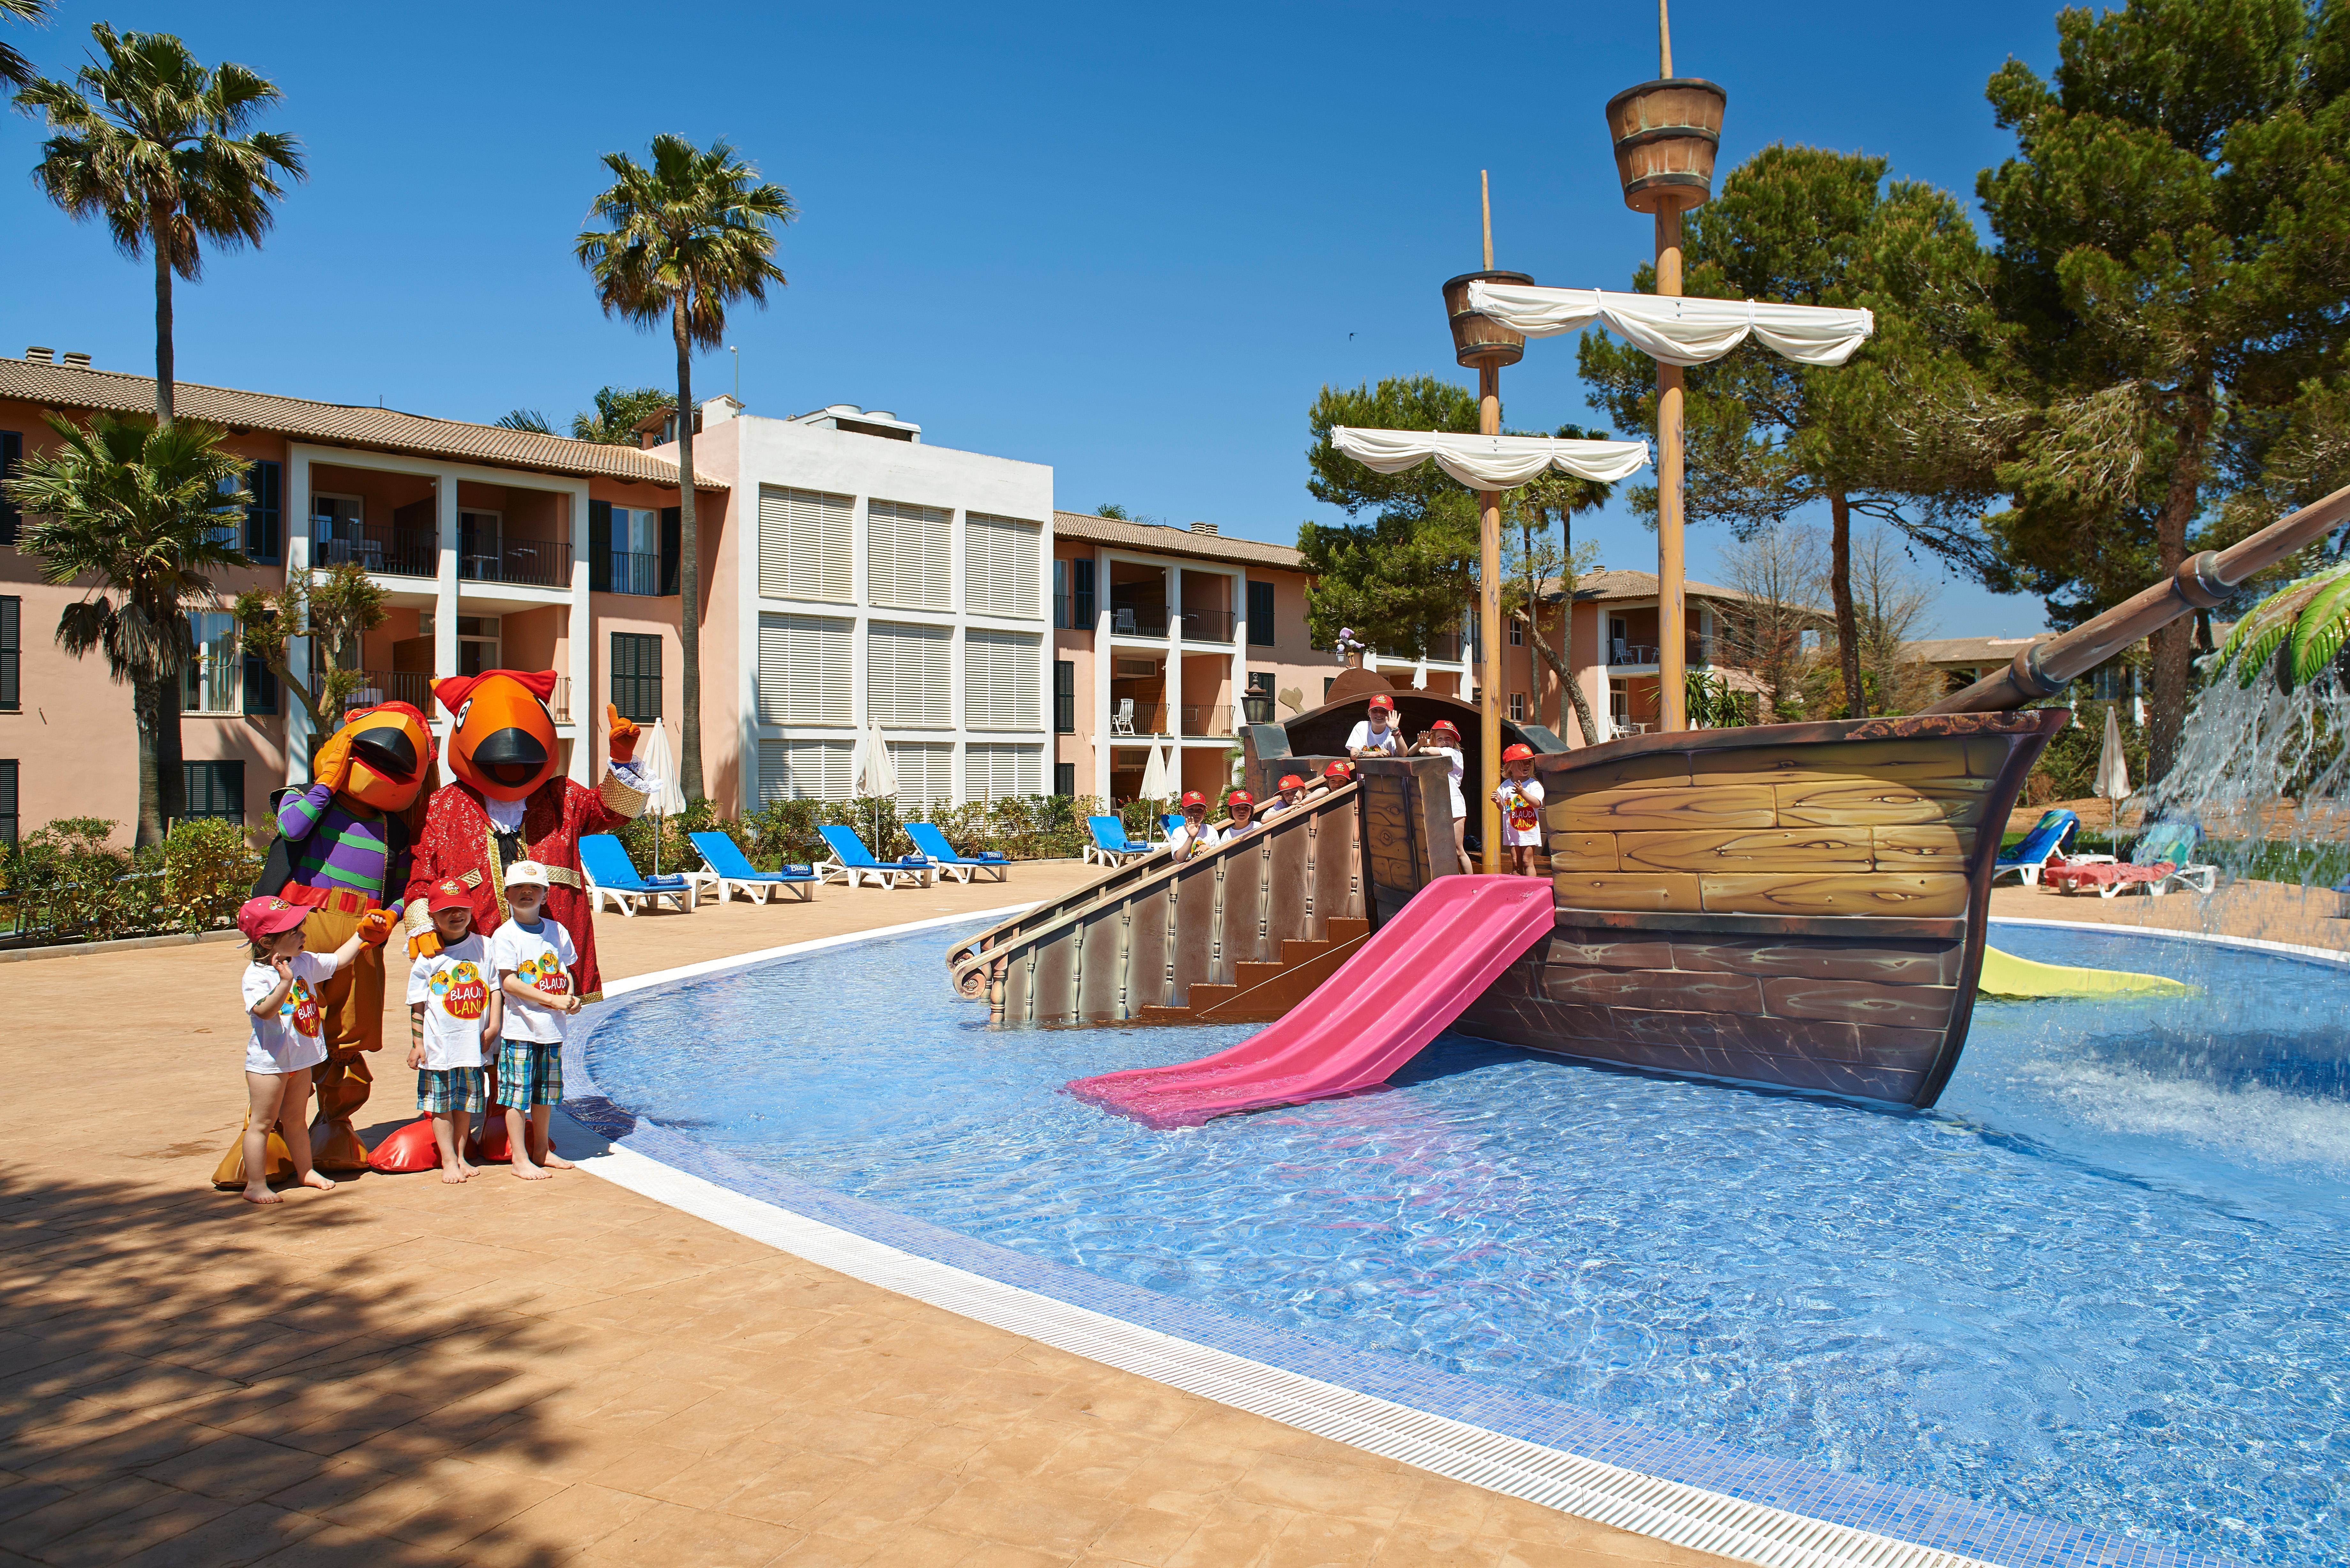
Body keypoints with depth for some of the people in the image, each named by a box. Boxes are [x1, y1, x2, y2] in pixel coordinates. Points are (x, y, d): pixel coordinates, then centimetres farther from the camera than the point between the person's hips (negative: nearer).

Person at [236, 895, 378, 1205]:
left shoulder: (305, 962, 4)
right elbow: (264, 1011, -34)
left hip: (302, 1058, 8)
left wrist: (361, 935, 22)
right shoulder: (256, 974, -20)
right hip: (269, 1061, -8)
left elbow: (337, 961, 21)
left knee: (296, 1119, 21)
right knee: (262, 1123, 0)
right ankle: (255, 1185, 6)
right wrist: (285, 982, -45)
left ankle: (305, 1171, 33)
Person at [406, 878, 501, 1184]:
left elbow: (495, 986, 8)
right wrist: (417, 1043, -3)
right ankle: (448, 1161, 11)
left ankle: (460, 1156, 22)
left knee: (467, 1102, 10)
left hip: (474, 1042, 2)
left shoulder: (483, 947, 3)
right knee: (441, 1104, 4)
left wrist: (493, 1025, 0)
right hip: (439, 1044, -2)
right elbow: (417, 1004, 0)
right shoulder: (429, 956, -3)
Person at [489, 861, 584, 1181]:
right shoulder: (505, 935, -8)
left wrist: (571, 997, -4)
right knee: (518, 1093, -2)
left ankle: (541, 1152, 28)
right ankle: (521, 1159, 6)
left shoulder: (557, 931, 8)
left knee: (544, 1092, 15)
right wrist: (553, 1000, -19)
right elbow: (509, 981, -15)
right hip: (520, 1027, -5)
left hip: (552, 1028, 5)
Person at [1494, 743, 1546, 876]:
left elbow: (1537, 804, -17)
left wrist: (1522, 792, -27)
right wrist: (1499, 802, -11)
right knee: (1516, 863, 6)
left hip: (1529, 830, -3)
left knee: (1527, 862, -3)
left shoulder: (1534, 785, -4)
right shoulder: (1505, 786, 4)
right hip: (1512, 831, 3)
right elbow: (1503, 808, 11)